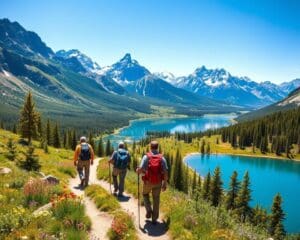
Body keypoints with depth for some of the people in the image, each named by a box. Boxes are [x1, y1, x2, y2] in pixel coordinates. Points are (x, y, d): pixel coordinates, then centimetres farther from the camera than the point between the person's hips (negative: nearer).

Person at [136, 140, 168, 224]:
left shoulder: (146, 157, -10)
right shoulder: (162, 158, -4)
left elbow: (141, 169, -19)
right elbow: (165, 172, -6)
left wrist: (138, 171, 5)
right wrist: (165, 184, 4)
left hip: (148, 182, -2)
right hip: (158, 182, 2)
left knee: (145, 194, 27)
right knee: (156, 200, 16)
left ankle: (149, 211, 15)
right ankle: (154, 219, 22)